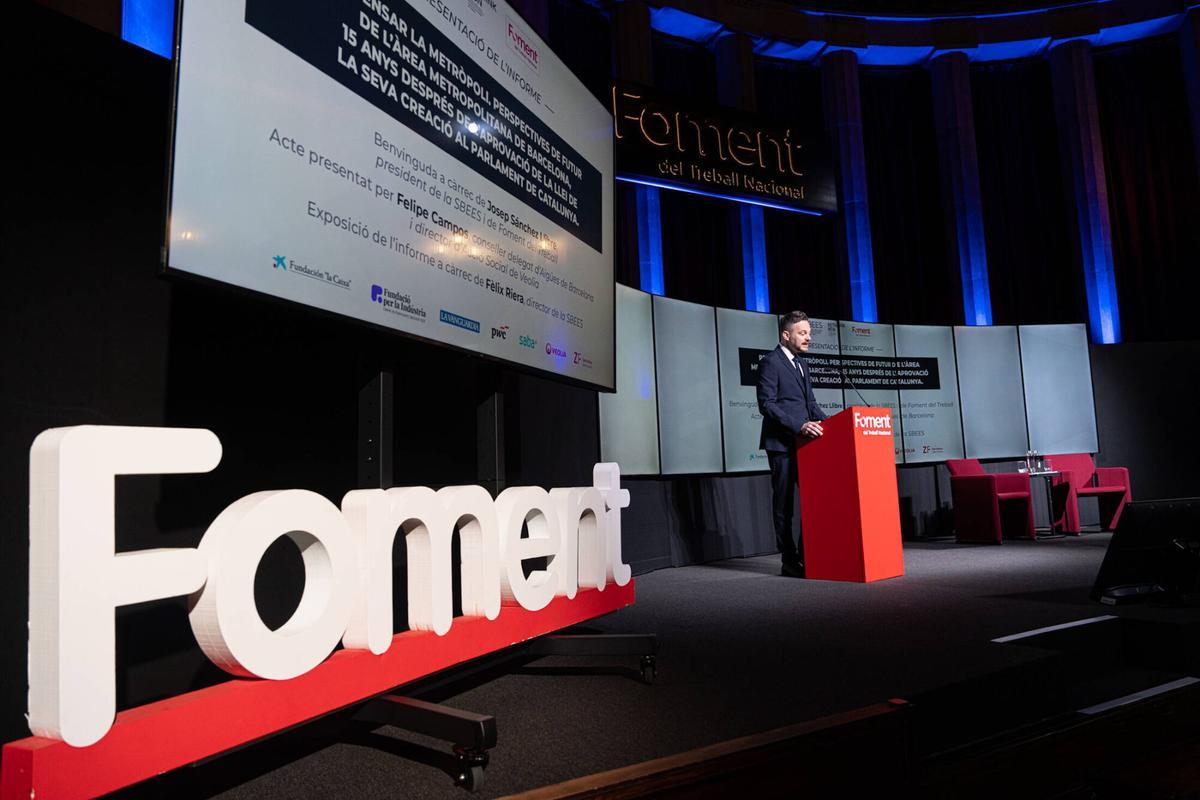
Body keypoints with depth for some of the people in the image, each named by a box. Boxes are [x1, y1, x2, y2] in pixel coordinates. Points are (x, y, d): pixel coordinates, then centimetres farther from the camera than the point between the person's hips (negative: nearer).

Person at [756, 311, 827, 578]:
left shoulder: (801, 363, 18)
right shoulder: (770, 362, -8)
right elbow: (766, 404, -16)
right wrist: (799, 426, -23)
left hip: (804, 442, 8)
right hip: (782, 444, -8)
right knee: (784, 504, 1)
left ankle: (807, 556, 18)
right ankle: (790, 561, 9)